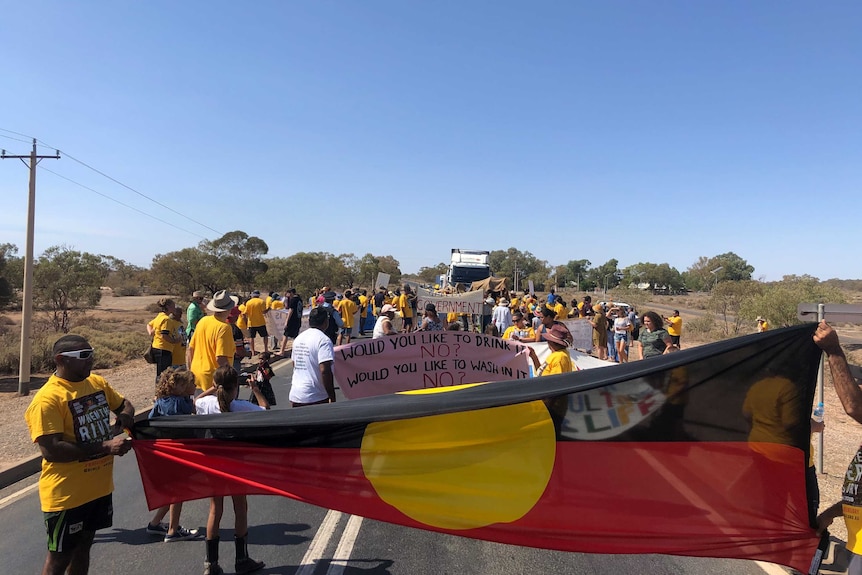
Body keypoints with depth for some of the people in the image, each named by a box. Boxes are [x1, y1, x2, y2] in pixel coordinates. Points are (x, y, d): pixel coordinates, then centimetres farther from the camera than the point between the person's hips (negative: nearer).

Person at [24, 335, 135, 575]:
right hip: (67, 494, -7)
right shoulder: (47, 399, -20)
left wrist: (125, 417, -4)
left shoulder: (98, 382, 2)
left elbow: (124, 404, 19)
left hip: (99, 486, 7)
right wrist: (105, 447, -28)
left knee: (83, 546, 22)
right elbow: (51, 450, -27)